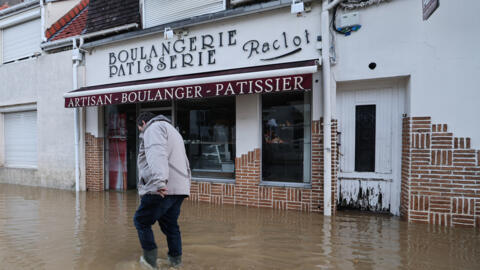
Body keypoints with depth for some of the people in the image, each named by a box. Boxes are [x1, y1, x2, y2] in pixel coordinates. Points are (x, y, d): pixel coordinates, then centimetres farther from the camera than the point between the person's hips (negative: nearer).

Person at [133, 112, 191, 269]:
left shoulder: (154, 128, -2)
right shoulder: (172, 131, 30)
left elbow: (157, 154, -23)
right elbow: (183, 162, 28)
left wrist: (159, 181, -35)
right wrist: (186, 183, 27)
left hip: (162, 189, -9)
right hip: (180, 189, 9)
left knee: (141, 221, 6)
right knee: (170, 224, 18)